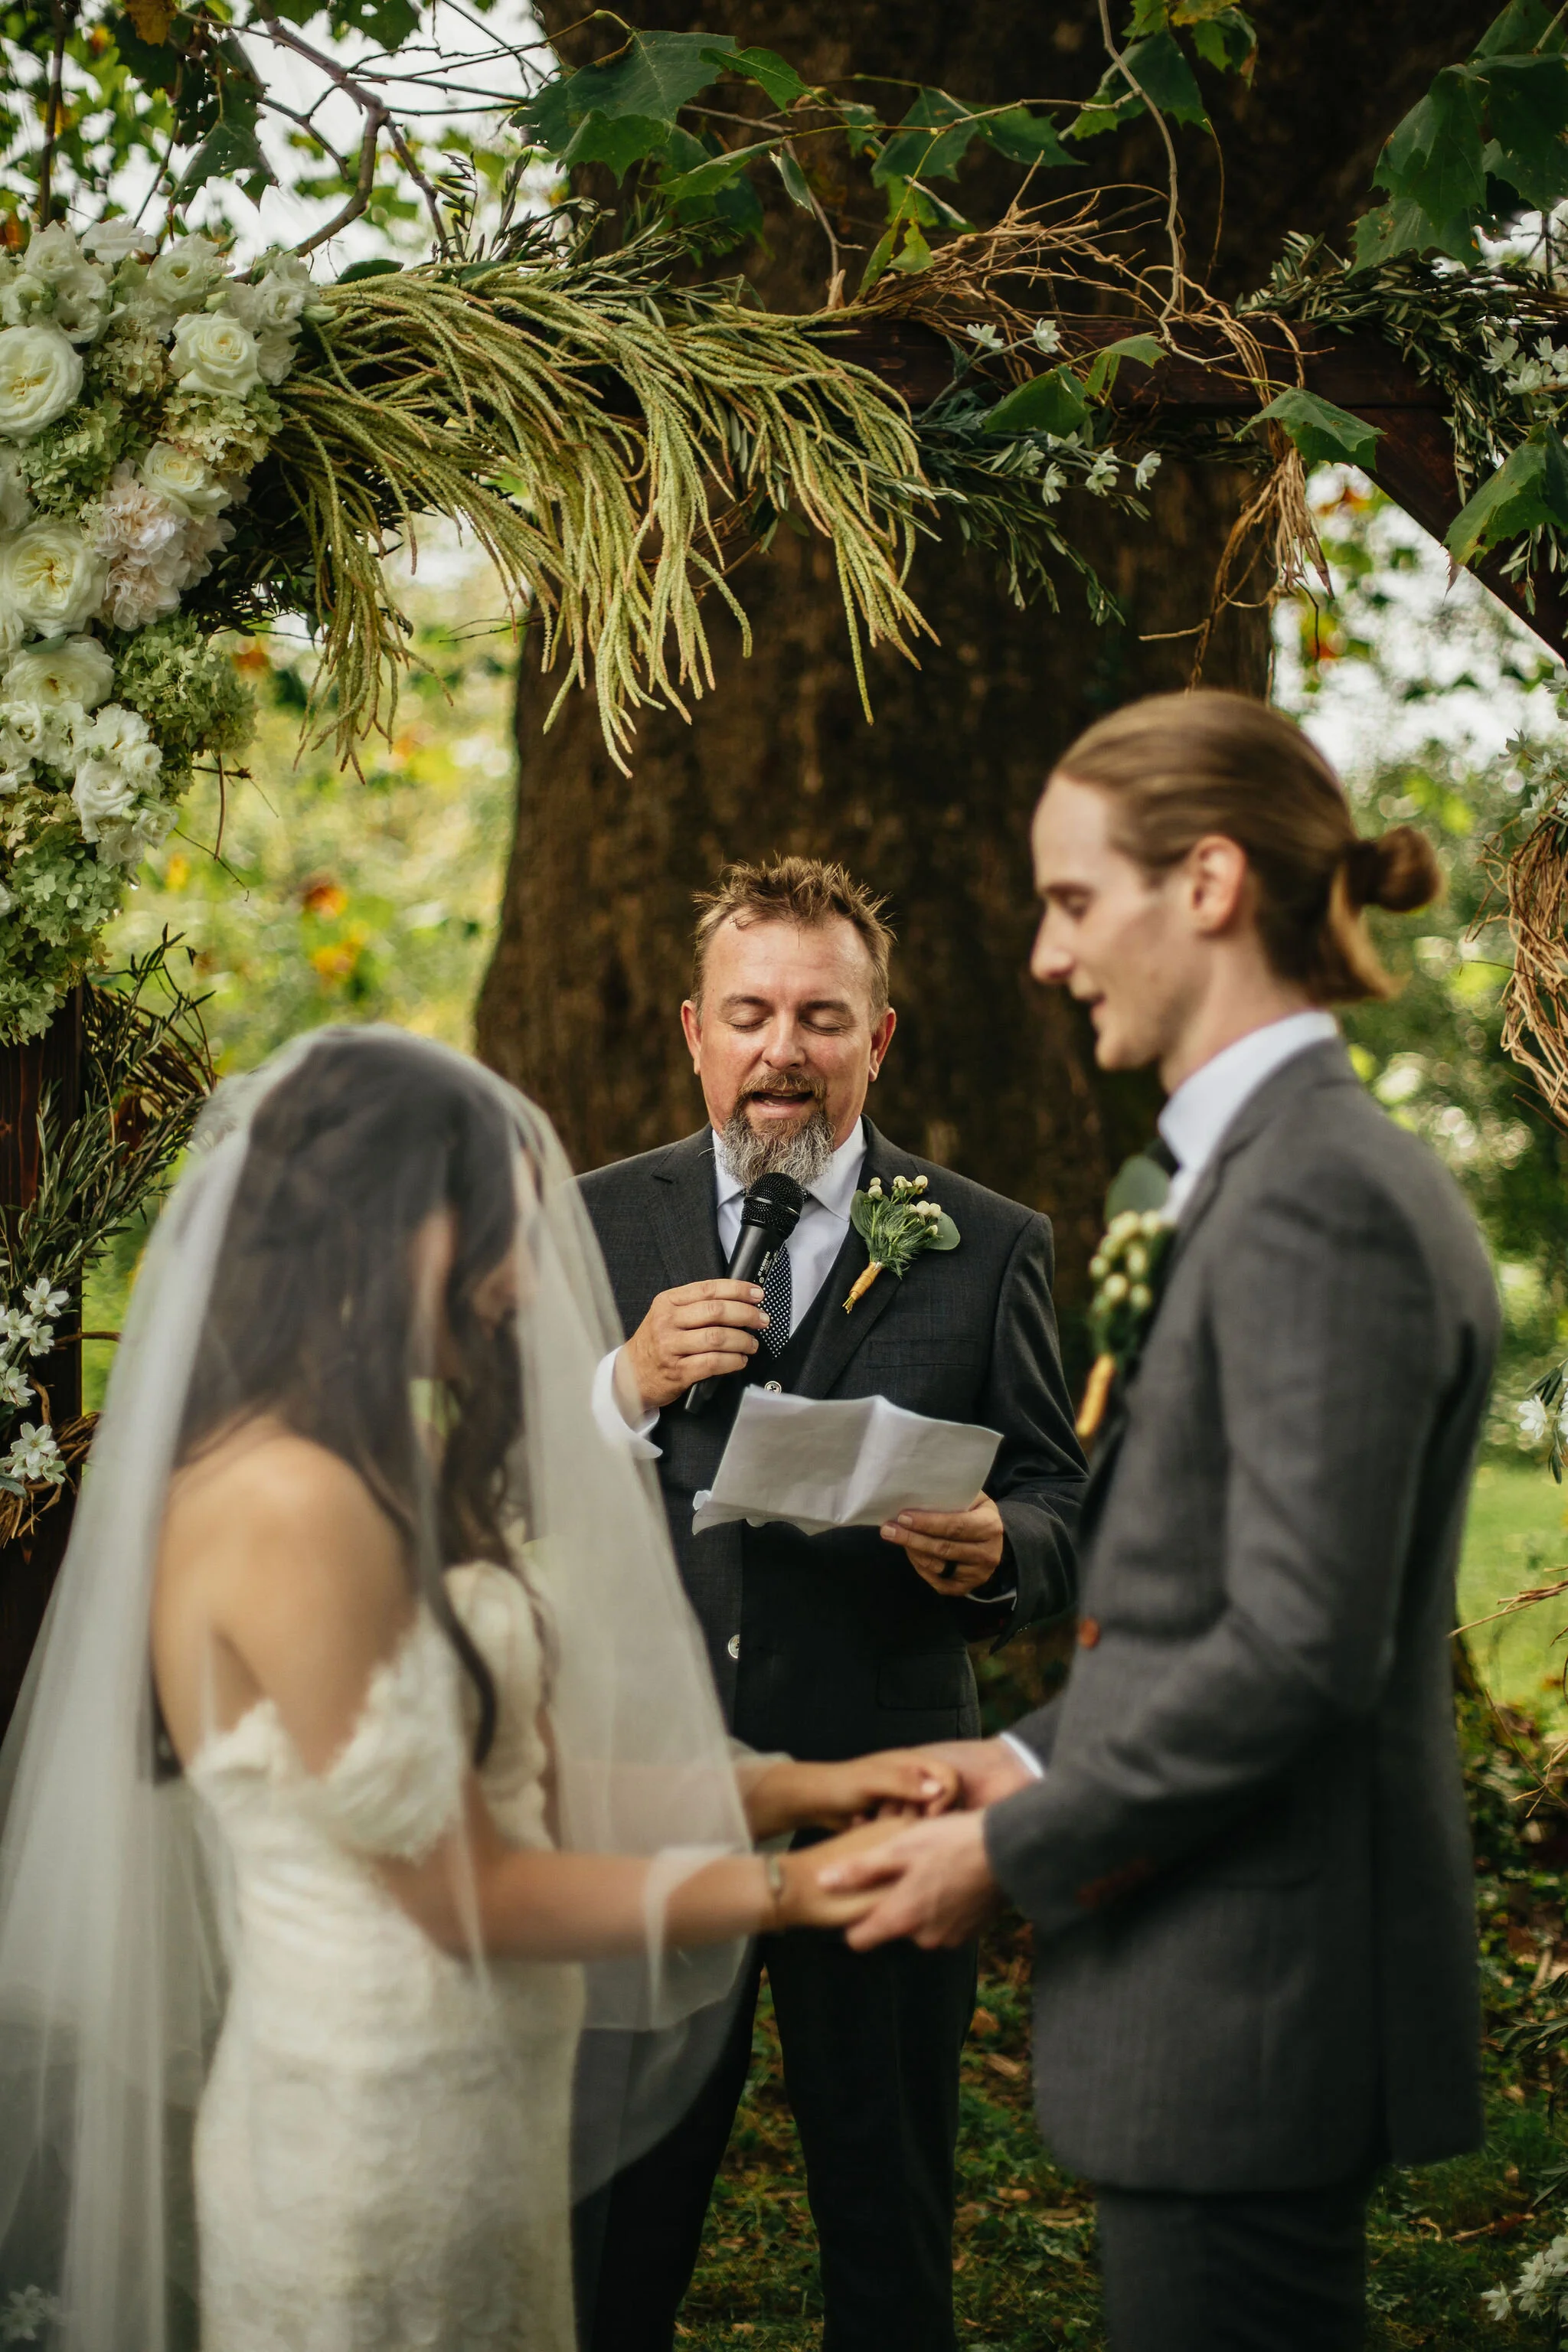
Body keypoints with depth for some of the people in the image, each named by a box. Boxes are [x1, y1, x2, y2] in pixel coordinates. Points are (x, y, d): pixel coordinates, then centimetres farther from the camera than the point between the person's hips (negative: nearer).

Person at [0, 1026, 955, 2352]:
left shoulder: (392, 1481, 8)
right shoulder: (286, 1501, -21)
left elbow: (519, 1785, 6)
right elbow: (471, 1894, -17)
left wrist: (795, 1789, 0)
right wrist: (792, 1889, -12)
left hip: (482, 2118, 9)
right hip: (373, 2134, -9)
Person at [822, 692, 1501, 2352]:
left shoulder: (1318, 1203, -20)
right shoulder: (1289, 1169, 13)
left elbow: (1300, 1645, -24)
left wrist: (1015, 1852, -15)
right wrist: (1037, 1758, 11)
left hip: (1248, 2007, -10)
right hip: (1231, 1981, 10)